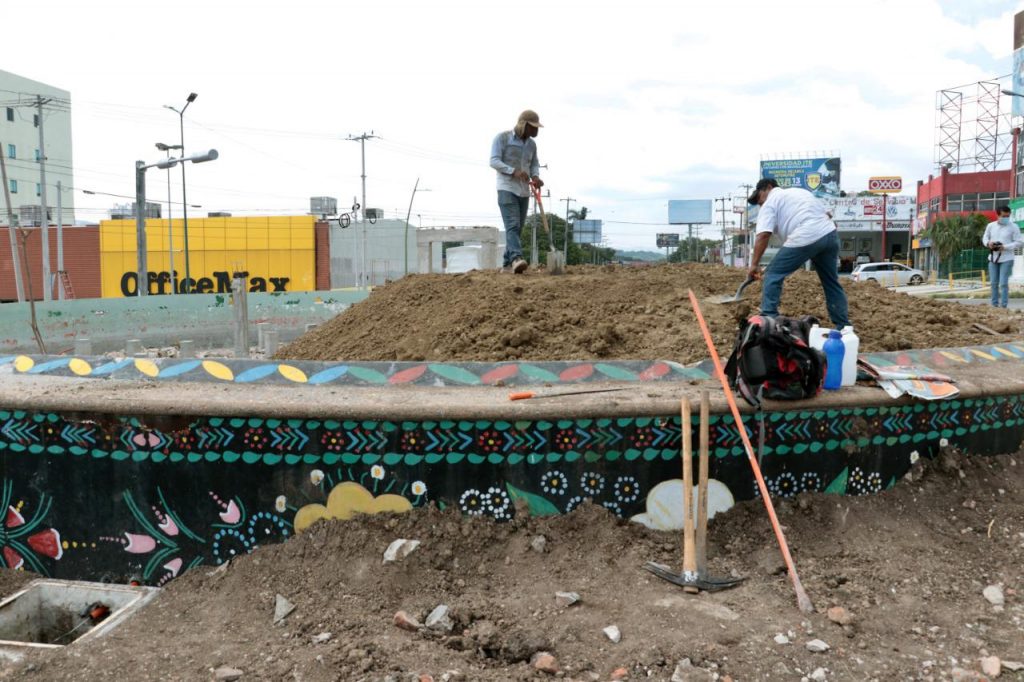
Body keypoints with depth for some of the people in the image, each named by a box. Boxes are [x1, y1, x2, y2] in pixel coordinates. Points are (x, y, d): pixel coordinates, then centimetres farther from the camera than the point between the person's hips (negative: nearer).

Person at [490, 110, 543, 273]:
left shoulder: (531, 144, 12)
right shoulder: (502, 137, -4)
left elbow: (534, 164, 17)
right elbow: (494, 161, -11)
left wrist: (535, 177, -7)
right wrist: (514, 171, -25)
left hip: (524, 191, 6)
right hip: (506, 189, -6)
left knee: (518, 228, 5)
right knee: (512, 225, -20)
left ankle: (508, 263, 11)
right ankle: (516, 258, -33)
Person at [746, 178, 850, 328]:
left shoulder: (770, 203, 8)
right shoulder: (800, 191, 31)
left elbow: (763, 236, -6)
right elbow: (825, 213, 29)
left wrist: (754, 264, -5)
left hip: (805, 239, -7)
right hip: (830, 233, 7)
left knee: (773, 275, 4)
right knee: (832, 282, 18)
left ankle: (768, 319, -2)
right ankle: (843, 325, 22)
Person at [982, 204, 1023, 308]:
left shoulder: (1014, 227, -5)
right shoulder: (991, 226, 5)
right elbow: (985, 237, 16)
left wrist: (1005, 247, -19)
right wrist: (988, 243, -7)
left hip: (1006, 259, -4)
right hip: (993, 259, 4)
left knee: (1003, 283, -8)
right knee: (994, 283, 9)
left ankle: (1003, 305, -5)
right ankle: (994, 304, 17)